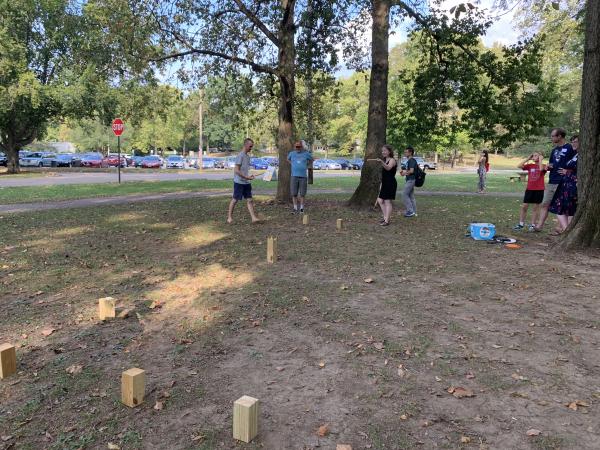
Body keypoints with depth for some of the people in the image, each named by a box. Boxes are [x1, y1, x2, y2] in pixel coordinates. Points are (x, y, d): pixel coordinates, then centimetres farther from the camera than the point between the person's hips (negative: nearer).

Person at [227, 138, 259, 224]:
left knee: (250, 199, 2)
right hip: (239, 182, -8)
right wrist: (246, 177, -20)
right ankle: (229, 217, 14)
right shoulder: (240, 156, -14)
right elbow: (236, 170, -19)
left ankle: (253, 217, -1)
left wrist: (249, 176, 7)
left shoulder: (247, 156, 13)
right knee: (235, 199, 2)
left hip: (247, 182, 8)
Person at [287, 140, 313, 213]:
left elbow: (312, 159, 22)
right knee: (294, 193, -1)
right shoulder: (291, 153, 6)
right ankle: (295, 208, 11)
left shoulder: (306, 154, 3)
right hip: (294, 176, 1)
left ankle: (301, 208, 14)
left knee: (302, 194, 2)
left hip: (303, 176, -1)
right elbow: (288, 159, 29)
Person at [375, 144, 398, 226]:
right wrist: (381, 185, 20)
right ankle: (385, 217, 18)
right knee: (380, 201, 8)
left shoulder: (392, 160, -8)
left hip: (390, 184, -9)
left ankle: (387, 221, -6)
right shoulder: (385, 161, 18)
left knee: (388, 202, -8)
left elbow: (388, 168, -31)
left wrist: (382, 162, -49)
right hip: (385, 184, 9)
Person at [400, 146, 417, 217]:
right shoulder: (409, 160, 17)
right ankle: (414, 212, 16)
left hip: (410, 180, -10)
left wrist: (405, 173, -9)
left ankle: (410, 211, -7)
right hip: (410, 180, 10)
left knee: (404, 195, -9)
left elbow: (411, 171, -24)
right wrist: (404, 171, 11)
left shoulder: (412, 160, -14)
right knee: (411, 196, 12)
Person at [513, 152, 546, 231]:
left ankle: (533, 225, 13)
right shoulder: (530, 165, 6)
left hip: (539, 190, -3)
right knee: (524, 206, 3)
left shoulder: (543, 166, -3)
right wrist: (528, 158, -2)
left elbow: (541, 169, -27)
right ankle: (521, 224, 11)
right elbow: (519, 166, -6)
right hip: (529, 189, 4)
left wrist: (540, 159, -12)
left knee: (536, 207, 6)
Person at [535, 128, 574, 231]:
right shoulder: (554, 150, 16)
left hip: (562, 183, -7)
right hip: (551, 182, 7)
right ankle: (539, 226, 6)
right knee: (545, 204, 4)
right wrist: (548, 167, 2)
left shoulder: (569, 148, -6)